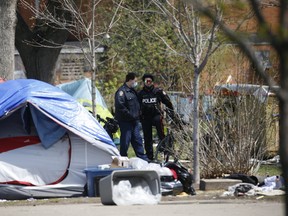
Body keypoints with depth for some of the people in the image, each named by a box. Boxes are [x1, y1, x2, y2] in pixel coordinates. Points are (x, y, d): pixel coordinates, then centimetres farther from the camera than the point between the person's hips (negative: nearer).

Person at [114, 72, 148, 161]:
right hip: (125, 121, -9)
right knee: (125, 140, -4)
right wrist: (129, 114, -20)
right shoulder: (122, 91, -14)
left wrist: (138, 115, 16)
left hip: (134, 120, 9)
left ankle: (142, 157, 14)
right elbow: (119, 105, -24)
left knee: (137, 139, 10)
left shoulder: (132, 91, 17)